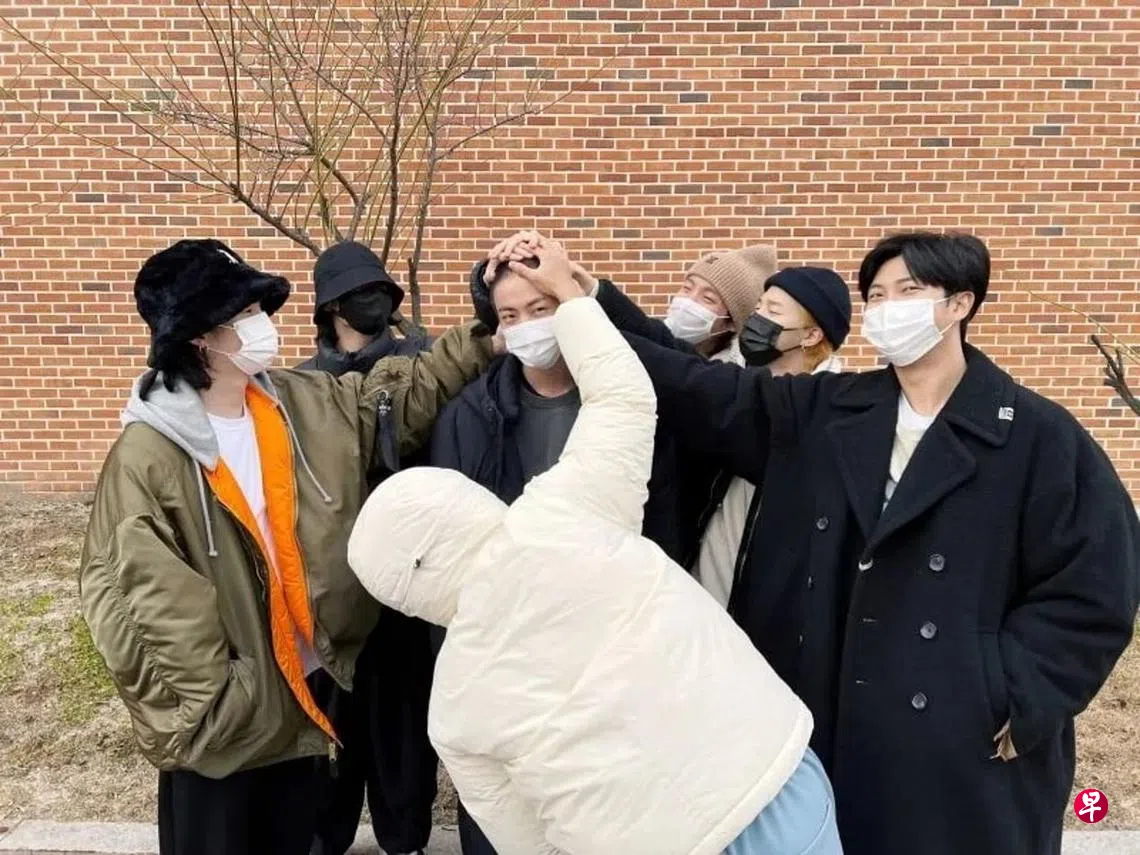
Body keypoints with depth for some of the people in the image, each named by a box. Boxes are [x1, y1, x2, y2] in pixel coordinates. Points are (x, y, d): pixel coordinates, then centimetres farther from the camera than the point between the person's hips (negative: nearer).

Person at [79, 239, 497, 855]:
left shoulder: (305, 404, -2)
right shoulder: (148, 457, -17)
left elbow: (410, 388, 4)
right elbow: (135, 600, -16)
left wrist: (491, 336, -4)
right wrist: (208, 712, -16)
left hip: (303, 690, 5)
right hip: (221, 715, -5)